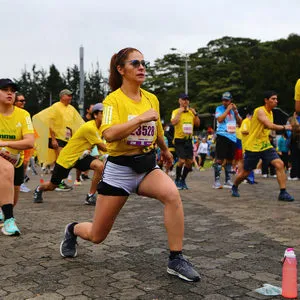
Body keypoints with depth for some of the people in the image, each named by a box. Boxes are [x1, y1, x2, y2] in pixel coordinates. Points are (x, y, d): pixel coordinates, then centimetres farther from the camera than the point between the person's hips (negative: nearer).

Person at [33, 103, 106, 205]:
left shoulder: (98, 127, 0)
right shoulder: (89, 127, -27)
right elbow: (104, 147, -27)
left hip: (81, 156, 6)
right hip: (67, 157, -6)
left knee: (100, 166, -25)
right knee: (52, 186, 9)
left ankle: (90, 197, -13)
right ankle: (39, 189, 47)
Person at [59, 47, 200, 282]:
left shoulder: (152, 99, 4)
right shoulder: (113, 99, -12)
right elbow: (109, 134, -30)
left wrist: (165, 150, 38)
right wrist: (141, 117, -29)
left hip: (147, 166, 4)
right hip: (119, 168, -4)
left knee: (172, 194, -30)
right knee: (97, 236, 7)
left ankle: (176, 260, -17)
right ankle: (73, 230, 44)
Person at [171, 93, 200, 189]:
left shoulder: (191, 112, 12)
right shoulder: (176, 111, -3)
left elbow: (197, 124, 9)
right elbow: (173, 122, -21)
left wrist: (195, 114, -2)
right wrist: (180, 112, -18)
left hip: (189, 139, 5)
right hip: (179, 139, -5)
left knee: (190, 161, 3)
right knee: (182, 160, -15)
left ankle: (183, 180, 20)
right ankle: (177, 180, 5)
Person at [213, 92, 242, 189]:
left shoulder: (234, 109, 16)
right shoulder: (219, 109, 2)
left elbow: (240, 123, 13)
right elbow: (220, 119, -15)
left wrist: (235, 112, 1)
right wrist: (228, 109, -9)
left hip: (232, 137, 6)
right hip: (222, 136, -5)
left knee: (230, 159, 11)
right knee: (220, 159, -10)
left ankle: (228, 181, 20)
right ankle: (217, 181, -8)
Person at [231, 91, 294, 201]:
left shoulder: (270, 112, 11)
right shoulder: (260, 111, -16)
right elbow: (270, 125, -30)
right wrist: (284, 127, -28)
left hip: (265, 145, 7)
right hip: (253, 146, -7)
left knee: (279, 164, -14)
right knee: (245, 173, 6)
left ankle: (283, 193, -10)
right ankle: (234, 187, 34)